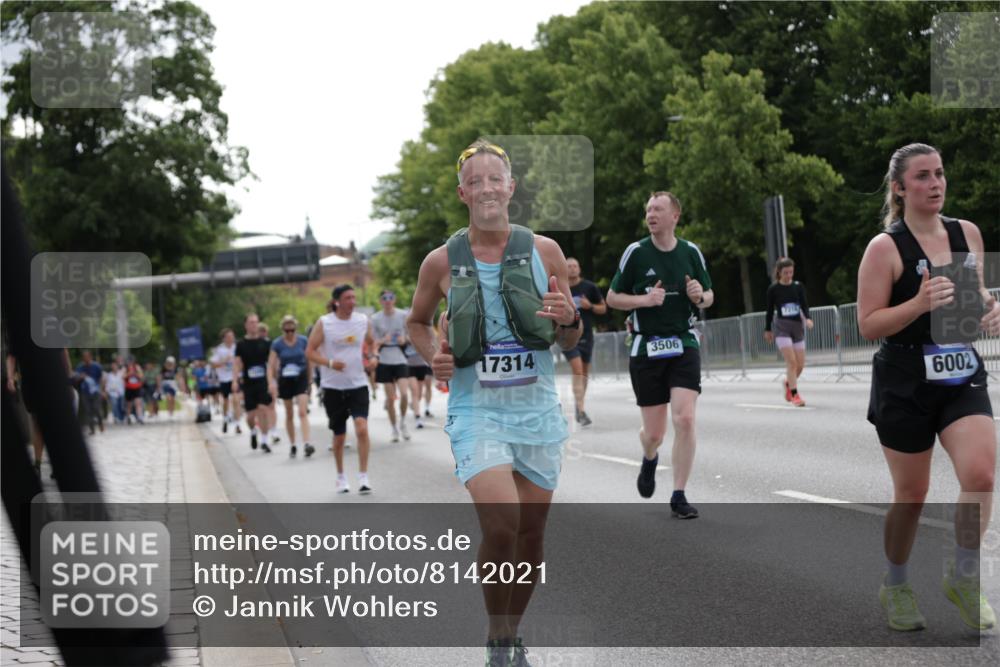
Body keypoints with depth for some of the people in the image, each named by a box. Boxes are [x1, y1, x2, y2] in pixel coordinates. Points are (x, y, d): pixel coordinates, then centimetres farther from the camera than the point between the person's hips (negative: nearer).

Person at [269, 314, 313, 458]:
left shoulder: (303, 341, -3)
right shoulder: (277, 344, -4)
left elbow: (309, 361, 7)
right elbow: (271, 365, -5)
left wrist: (309, 380, 9)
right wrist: (271, 382, -19)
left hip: (301, 378, -1)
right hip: (285, 380, 1)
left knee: (302, 412, -15)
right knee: (289, 415, 11)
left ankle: (306, 444, -24)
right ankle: (292, 445, 22)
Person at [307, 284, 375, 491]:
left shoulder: (363, 321, 2)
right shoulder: (324, 323, -6)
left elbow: (371, 343, 20)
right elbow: (310, 351, -5)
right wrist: (329, 363, -21)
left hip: (358, 384, 1)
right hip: (333, 386, -1)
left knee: (362, 427, -18)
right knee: (339, 435, 8)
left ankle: (363, 476, -13)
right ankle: (341, 476, 29)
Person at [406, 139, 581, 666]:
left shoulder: (545, 252, 1)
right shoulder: (441, 262, -1)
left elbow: (570, 342, 9)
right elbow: (417, 322, 17)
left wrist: (570, 319, -14)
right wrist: (433, 357, -3)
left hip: (537, 409, 2)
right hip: (476, 410, -2)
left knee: (531, 531, 7)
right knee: (501, 524, -19)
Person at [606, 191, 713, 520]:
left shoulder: (691, 252, 4)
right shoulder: (636, 252, -2)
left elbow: (709, 295, 16)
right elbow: (612, 298, 3)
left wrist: (700, 296, -8)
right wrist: (644, 299, -14)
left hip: (684, 346, 1)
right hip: (646, 348, -1)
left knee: (685, 419, -16)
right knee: (654, 432, 3)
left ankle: (679, 497, -4)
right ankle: (649, 460, 42)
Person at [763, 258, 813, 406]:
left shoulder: (798, 286, 3)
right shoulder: (773, 289, -3)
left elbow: (804, 304, -1)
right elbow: (770, 310, 5)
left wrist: (807, 318, -20)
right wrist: (767, 330, 10)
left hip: (797, 326, 4)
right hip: (781, 327, -4)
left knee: (800, 364, 5)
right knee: (791, 361, -15)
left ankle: (788, 383, 34)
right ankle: (794, 394, -9)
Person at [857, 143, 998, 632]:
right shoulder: (885, 247, -9)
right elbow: (868, 325, -11)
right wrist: (919, 304, -26)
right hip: (905, 384, -3)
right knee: (911, 492, 6)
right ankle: (895, 587, 30)